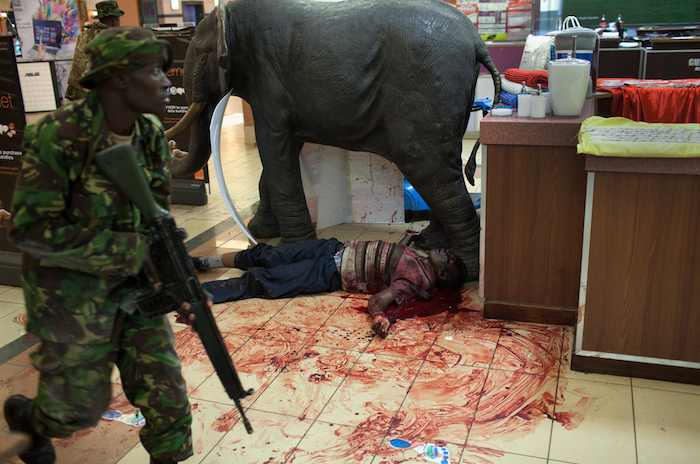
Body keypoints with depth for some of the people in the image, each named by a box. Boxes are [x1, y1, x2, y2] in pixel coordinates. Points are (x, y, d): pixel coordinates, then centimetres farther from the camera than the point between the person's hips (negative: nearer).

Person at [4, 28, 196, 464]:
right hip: (71, 295, -5)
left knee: (166, 395, 4)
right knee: (81, 406, 11)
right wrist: (129, 249, -22)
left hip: (133, 288, 5)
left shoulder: (151, 134, -3)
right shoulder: (57, 137, -21)